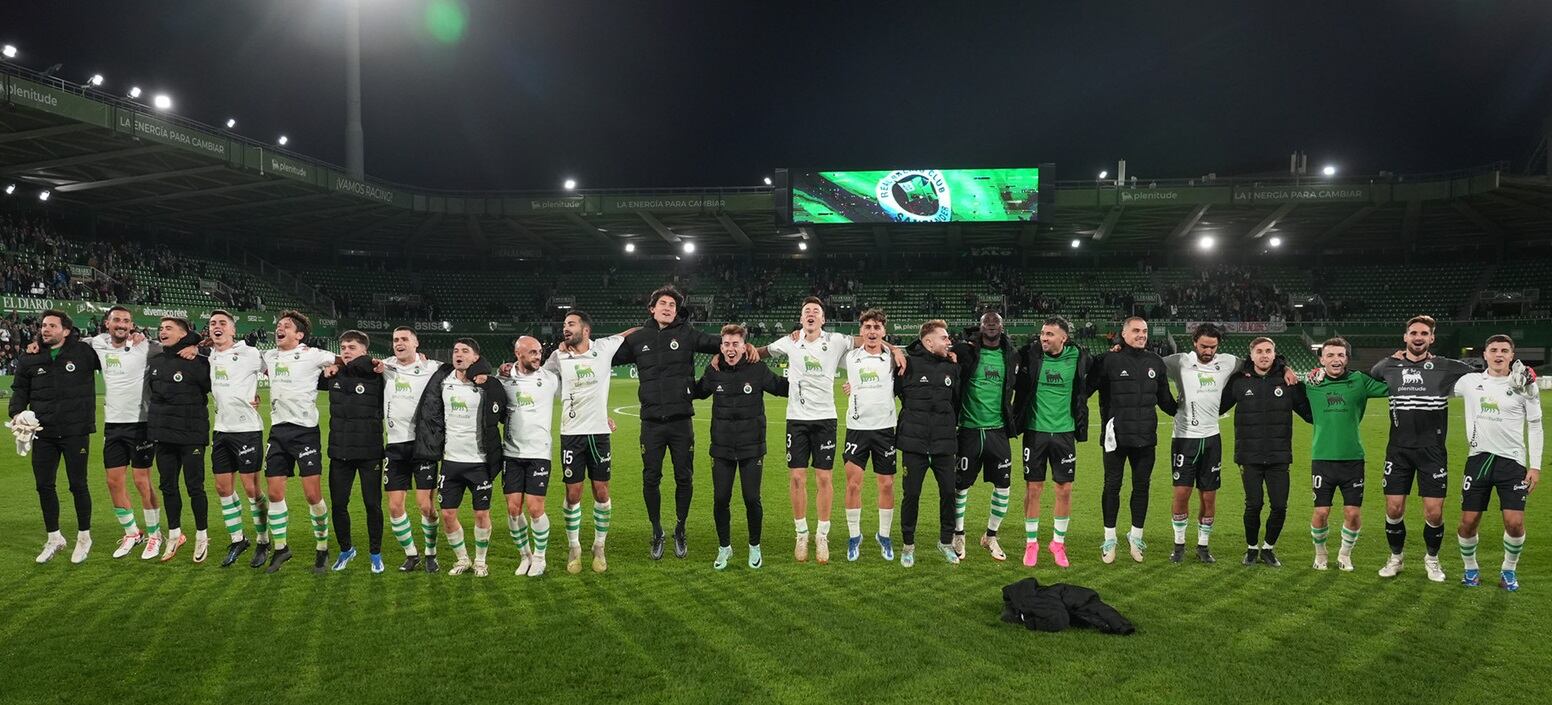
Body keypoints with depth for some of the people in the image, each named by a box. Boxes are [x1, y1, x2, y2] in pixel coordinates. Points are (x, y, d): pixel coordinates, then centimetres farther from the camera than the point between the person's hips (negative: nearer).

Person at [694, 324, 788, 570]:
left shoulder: (758, 370, -7)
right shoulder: (713, 372, 0)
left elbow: (783, 387, 5)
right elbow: (697, 392, 19)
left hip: (752, 447, -2)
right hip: (721, 448, 2)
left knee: (752, 499, 2)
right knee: (720, 499, 4)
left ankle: (754, 547, 23)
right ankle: (724, 547, 24)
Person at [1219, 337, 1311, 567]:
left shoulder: (1288, 381, 1)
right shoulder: (1239, 381, 0)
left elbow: (1310, 413, 2)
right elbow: (1217, 407, 8)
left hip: (1279, 457, 1)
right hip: (1249, 456, -1)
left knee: (1280, 506, 1)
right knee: (1253, 505, 1)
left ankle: (1268, 548, 23)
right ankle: (1252, 548, 23)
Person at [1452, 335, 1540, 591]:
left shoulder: (1524, 385, -1)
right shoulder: (1471, 381, 3)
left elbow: (1535, 427, 3)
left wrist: (1535, 466, -1)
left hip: (1511, 460, -1)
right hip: (1478, 458, 1)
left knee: (1515, 522, -9)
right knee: (1468, 522, 0)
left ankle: (1509, 570, 15)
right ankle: (1471, 569, 22)